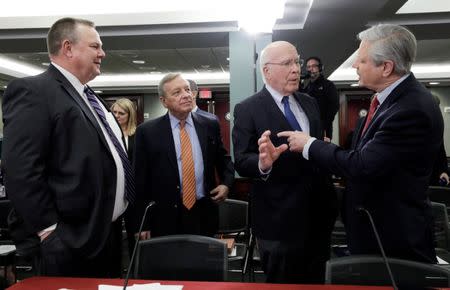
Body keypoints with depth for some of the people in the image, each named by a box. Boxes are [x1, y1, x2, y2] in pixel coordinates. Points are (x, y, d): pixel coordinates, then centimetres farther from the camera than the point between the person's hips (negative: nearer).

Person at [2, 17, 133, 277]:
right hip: (71, 243, -9)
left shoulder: (89, 98, 16)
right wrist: (51, 231, -18)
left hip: (108, 233, 9)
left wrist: (118, 219, 16)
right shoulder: (33, 90, -13)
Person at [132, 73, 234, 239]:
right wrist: (142, 224, -5)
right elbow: (140, 181, -2)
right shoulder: (147, 132, -3)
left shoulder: (210, 126, 4)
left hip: (204, 215, 3)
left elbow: (223, 159, 17)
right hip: (165, 218, -2)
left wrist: (226, 183, -3)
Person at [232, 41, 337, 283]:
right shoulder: (247, 109, -9)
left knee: (316, 282, 20)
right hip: (279, 218, -5)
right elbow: (241, 162, -14)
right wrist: (262, 164, -34)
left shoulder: (309, 103, 9)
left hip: (318, 212, 6)